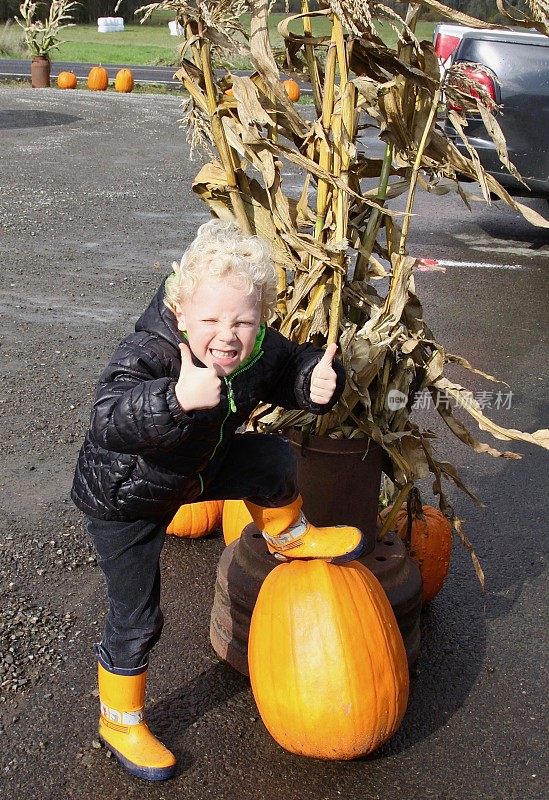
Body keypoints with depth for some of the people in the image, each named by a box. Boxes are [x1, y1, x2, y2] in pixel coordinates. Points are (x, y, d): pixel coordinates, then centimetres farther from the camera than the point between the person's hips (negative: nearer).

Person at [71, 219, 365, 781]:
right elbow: (107, 423, -54)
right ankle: (118, 721, 26)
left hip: (198, 468, 5)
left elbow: (291, 367, 1)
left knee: (274, 459, -10)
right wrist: (176, 398, -71)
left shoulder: (260, 351, -20)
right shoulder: (145, 354, -39)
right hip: (124, 498, -5)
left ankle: (288, 538, 20)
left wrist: (317, 382, -23)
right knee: (136, 617, 2)